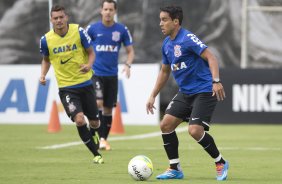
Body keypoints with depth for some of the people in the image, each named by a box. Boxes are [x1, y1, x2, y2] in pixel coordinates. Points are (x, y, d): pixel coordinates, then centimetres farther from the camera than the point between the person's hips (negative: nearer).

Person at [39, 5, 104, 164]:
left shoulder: (79, 31, -9)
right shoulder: (46, 39, -6)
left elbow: (91, 52, 1)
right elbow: (46, 60, 12)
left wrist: (89, 65, -20)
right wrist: (43, 74, -6)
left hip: (85, 83, 1)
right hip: (66, 87, -1)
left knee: (94, 123, 10)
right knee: (79, 120, -22)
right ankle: (96, 154, -6)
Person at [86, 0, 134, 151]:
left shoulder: (122, 30, 0)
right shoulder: (92, 28, -3)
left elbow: (130, 51, 6)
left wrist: (127, 65, -11)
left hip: (112, 75, 2)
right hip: (96, 73, -2)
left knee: (108, 109, 7)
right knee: (98, 103, -20)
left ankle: (104, 139, 19)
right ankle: (100, 138, -13)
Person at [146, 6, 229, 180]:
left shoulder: (188, 38, -16)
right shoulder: (167, 44, 10)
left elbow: (210, 57, -22)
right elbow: (165, 71, 22)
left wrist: (216, 81, -36)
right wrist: (153, 96, 21)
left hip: (204, 91, -8)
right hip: (185, 92, 8)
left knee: (195, 130, -19)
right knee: (166, 125, -2)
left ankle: (221, 163, 3)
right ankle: (175, 169, 10)